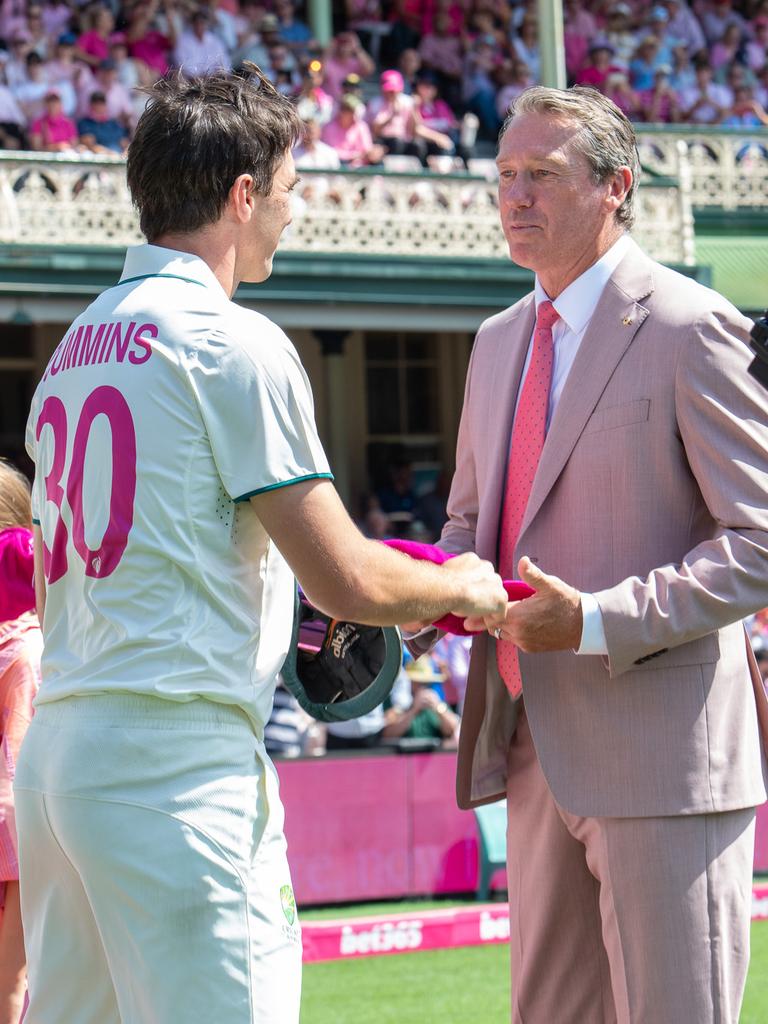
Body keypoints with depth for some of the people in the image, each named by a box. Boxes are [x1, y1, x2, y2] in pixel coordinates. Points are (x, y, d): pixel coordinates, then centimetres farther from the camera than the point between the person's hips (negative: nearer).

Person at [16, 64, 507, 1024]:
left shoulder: (76, 344, 16)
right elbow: (347, 581, -11)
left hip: (54, 752, 9)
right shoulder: (234, 343, -9)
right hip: (178, 765, -9)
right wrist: (463, 588, 10)